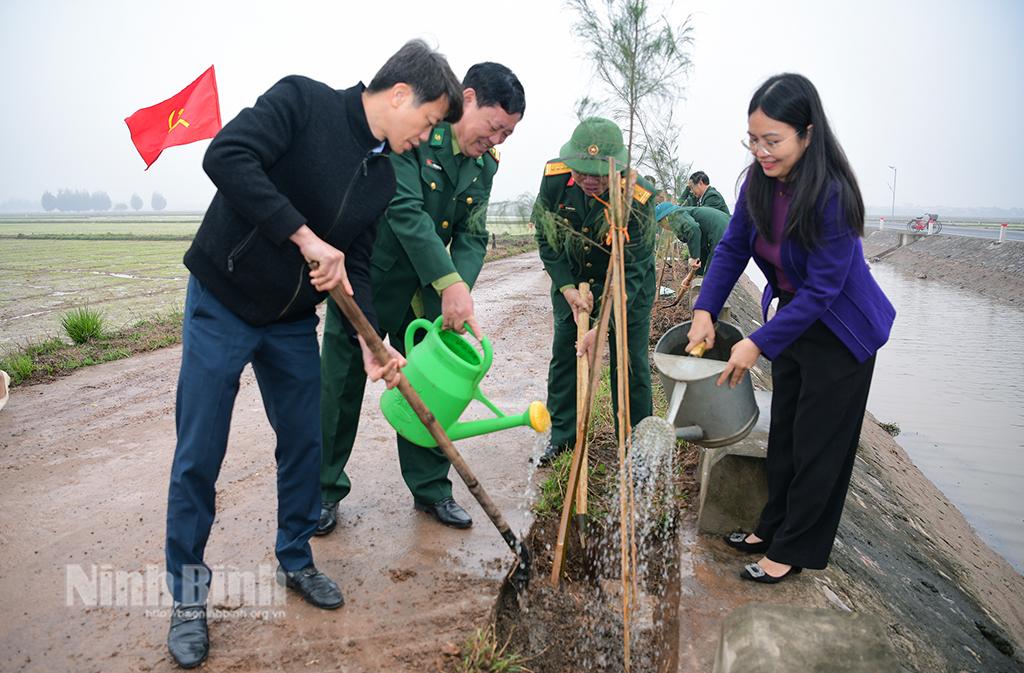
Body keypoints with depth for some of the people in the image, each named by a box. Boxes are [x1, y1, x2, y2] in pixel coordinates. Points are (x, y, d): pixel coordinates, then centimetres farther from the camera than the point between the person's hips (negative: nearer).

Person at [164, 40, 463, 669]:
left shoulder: (383, 178, 4)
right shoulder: (303, 101, -14)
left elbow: (358, 265, 5)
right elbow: (227, 156, -29)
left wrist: (370, 343, -7)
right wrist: (306, 236, -31)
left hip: (294, 321, 6)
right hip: (222, 305, -5)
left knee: (304, 445, 11)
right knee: (198, 458, 2)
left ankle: (296, 559, 33)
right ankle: (189, 595, 21)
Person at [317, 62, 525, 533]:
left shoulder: (484, 165, 2)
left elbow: (473, 236, -2)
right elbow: (405, 210, -28)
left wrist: (461, 294, -22)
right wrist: (450, 284, -35)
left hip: (424, 291, 5)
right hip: (365, 279, -5)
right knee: (341, 386, 4)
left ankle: (431, 489, 23)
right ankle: (324, 490, 21)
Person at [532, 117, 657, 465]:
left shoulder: (638, 198, -32)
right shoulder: (555, 177, -22)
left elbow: (630, 272, -31)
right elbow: (546, 237, -8)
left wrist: (602, 328, -37)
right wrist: (568, 288, -17)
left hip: (629, 284, -3)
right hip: (572, 280, 3)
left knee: (630, 361, -1)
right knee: (564, 354, 6)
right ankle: (562, 434, 22)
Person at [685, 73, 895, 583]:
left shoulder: (832, 196, -30)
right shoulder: (759, 182, -10)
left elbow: (821, 290, -28)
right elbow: (733, 248, -3)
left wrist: (759, 344, -28)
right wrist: (705, 311, -15)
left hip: (840, 335, -7)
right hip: (793, 318, 7)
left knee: (818, 446, 5)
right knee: (784, 432, 18)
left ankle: (794, 551, 20)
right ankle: (773, 527, 35)